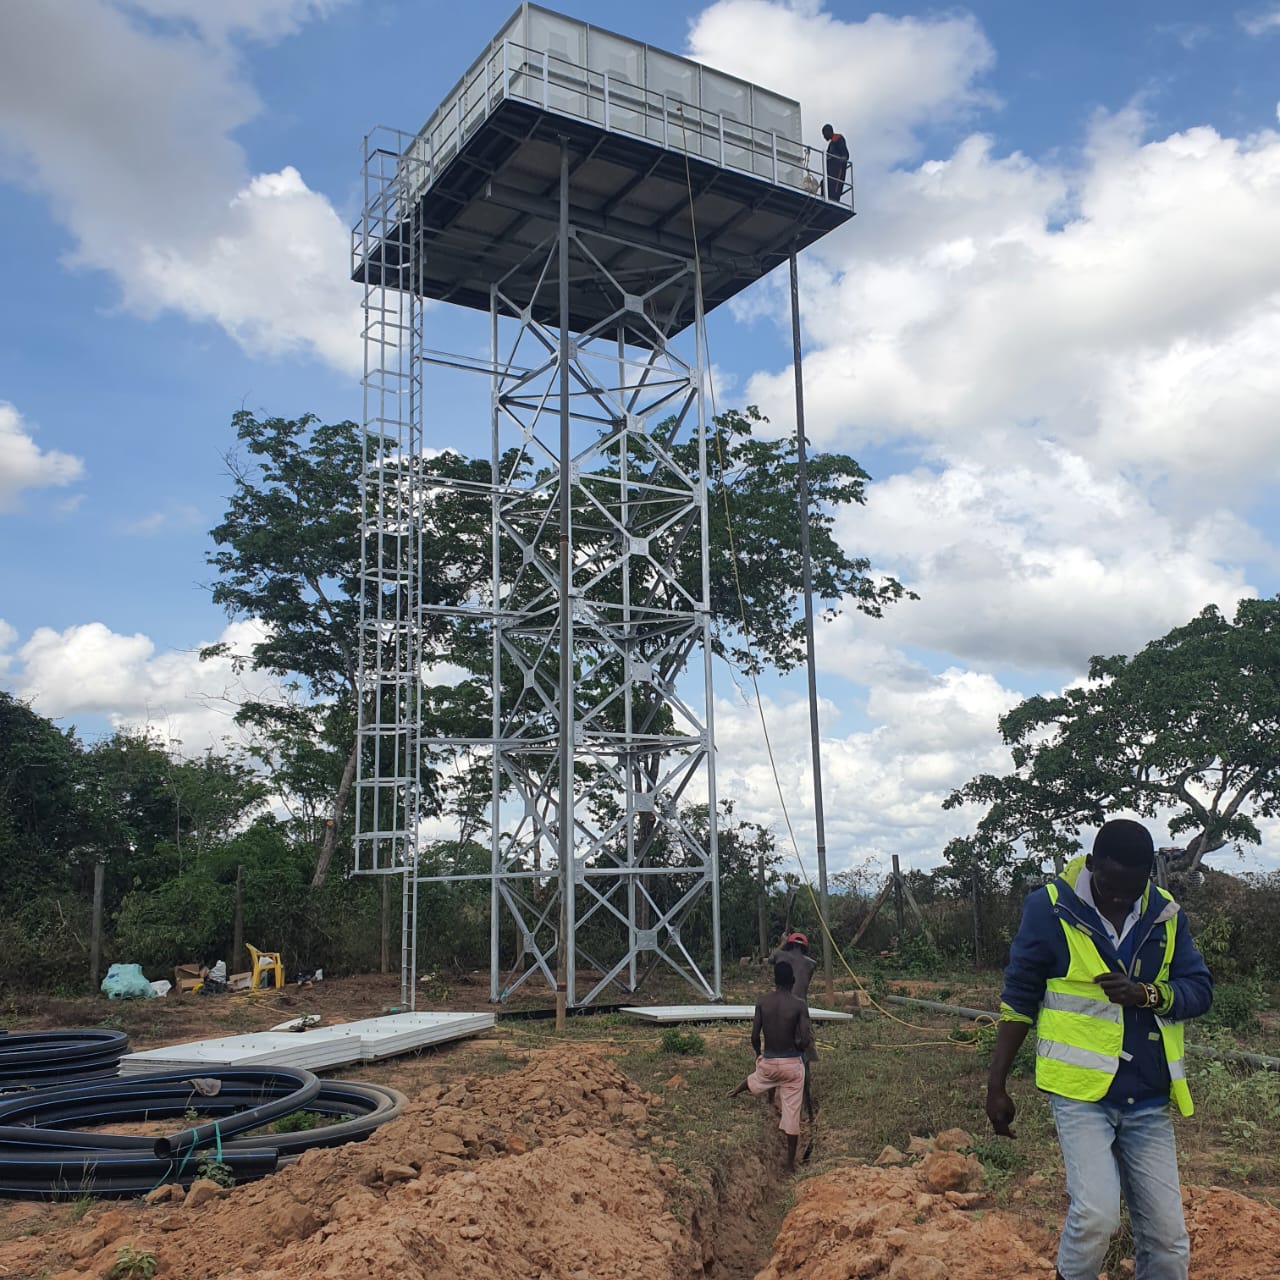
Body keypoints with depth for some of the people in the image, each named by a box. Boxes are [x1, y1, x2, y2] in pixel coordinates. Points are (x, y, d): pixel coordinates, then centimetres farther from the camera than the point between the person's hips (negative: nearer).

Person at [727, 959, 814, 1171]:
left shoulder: (762, 1002, -7)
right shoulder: (799, 1005, -14)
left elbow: (754, 1036, -4)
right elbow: (806, 1040, -18)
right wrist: (798, 1046, 6)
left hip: (768, 1061, 2)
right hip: (792, 1064, -2)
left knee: (757, 1080, 37)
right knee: (792, 1113, 7)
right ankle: (790, 1162, 15)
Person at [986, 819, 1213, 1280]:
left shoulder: (1165, 913, 2)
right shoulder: (1050, 907, -10)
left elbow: (1199, 990, 2)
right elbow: (1019, 999, -3)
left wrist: (1146, 994, -19)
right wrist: (997, 1084, -3)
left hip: (1149, 1099, 4)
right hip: (1080, 1091, -4)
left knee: (1167, 1237, 6)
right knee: (1096, 1214, -19)